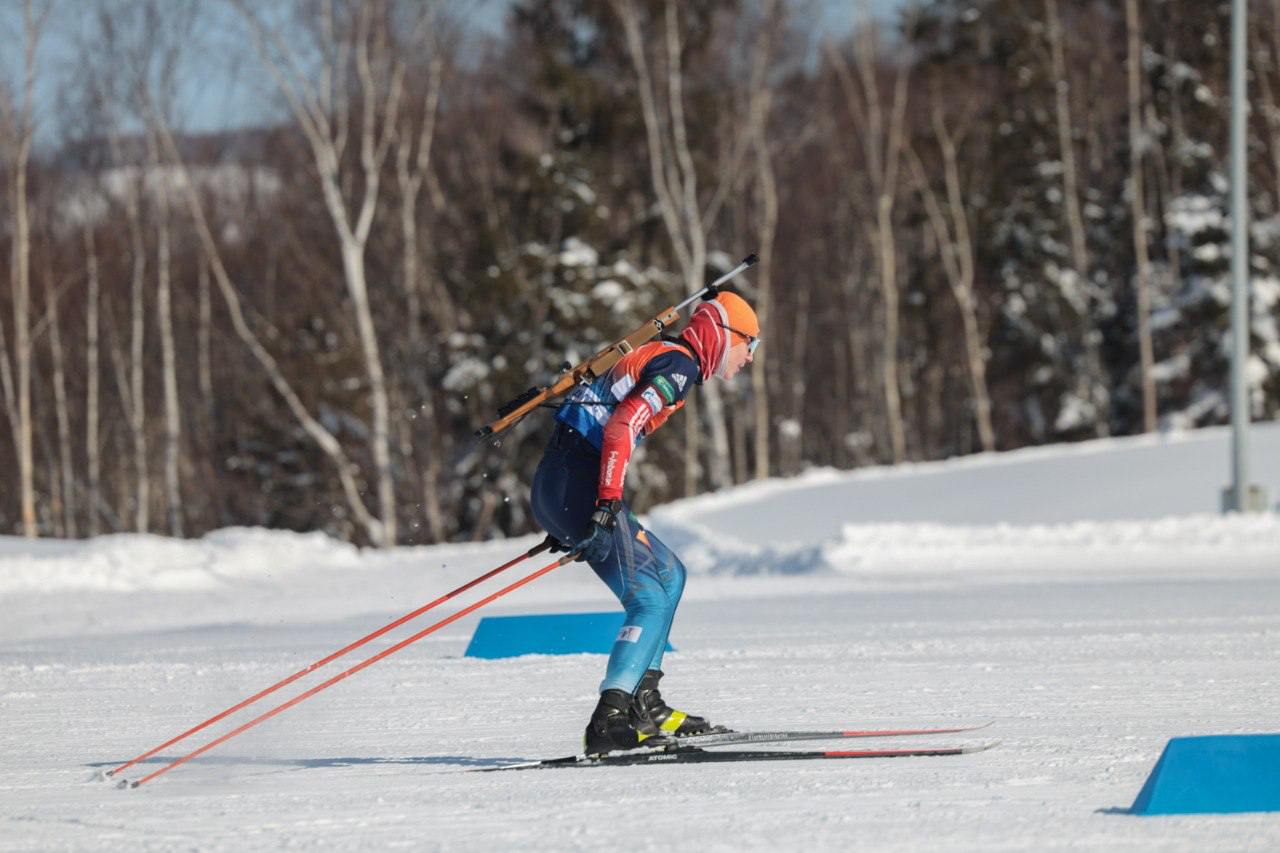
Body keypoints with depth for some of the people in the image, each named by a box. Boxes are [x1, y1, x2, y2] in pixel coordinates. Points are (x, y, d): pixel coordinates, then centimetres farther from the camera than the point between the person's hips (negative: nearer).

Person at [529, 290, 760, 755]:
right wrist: (608, 501, -27)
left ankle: (642, 702, 18)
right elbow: (621, 426, -21)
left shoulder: (660, 357, 23)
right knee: (649, 600, -14)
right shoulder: (680, 367, -7)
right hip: (578, 486, -10)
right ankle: (610, 721, -25)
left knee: (669, 574, 20)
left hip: (556, 488, 10)